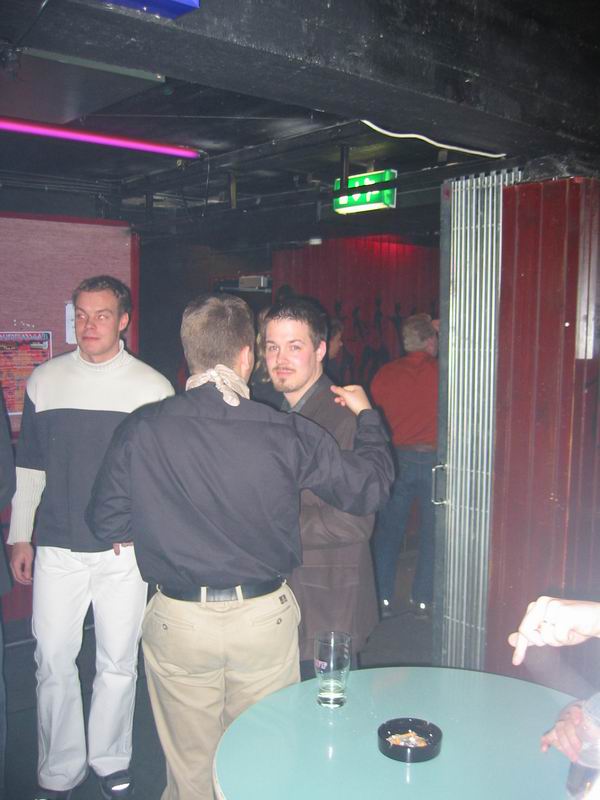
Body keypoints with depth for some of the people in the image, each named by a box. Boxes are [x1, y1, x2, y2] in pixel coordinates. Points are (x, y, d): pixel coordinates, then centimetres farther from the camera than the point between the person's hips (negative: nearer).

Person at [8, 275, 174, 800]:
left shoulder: (152, 387, -2)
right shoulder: (45, 380, 5)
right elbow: (29, 467, 10)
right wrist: (19, 537, 9)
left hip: (125, 550, -1)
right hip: (57, 549, 2)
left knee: (119, 662, 10)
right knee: (53, 660, 7)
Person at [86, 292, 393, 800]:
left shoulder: (141, 431, -12)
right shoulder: (286, 433, -15)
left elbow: (107, 522, -3)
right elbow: (370, 487, -5)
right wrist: (366, 415, 11)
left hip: (178, 622, 1)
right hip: (265, 619, 0)